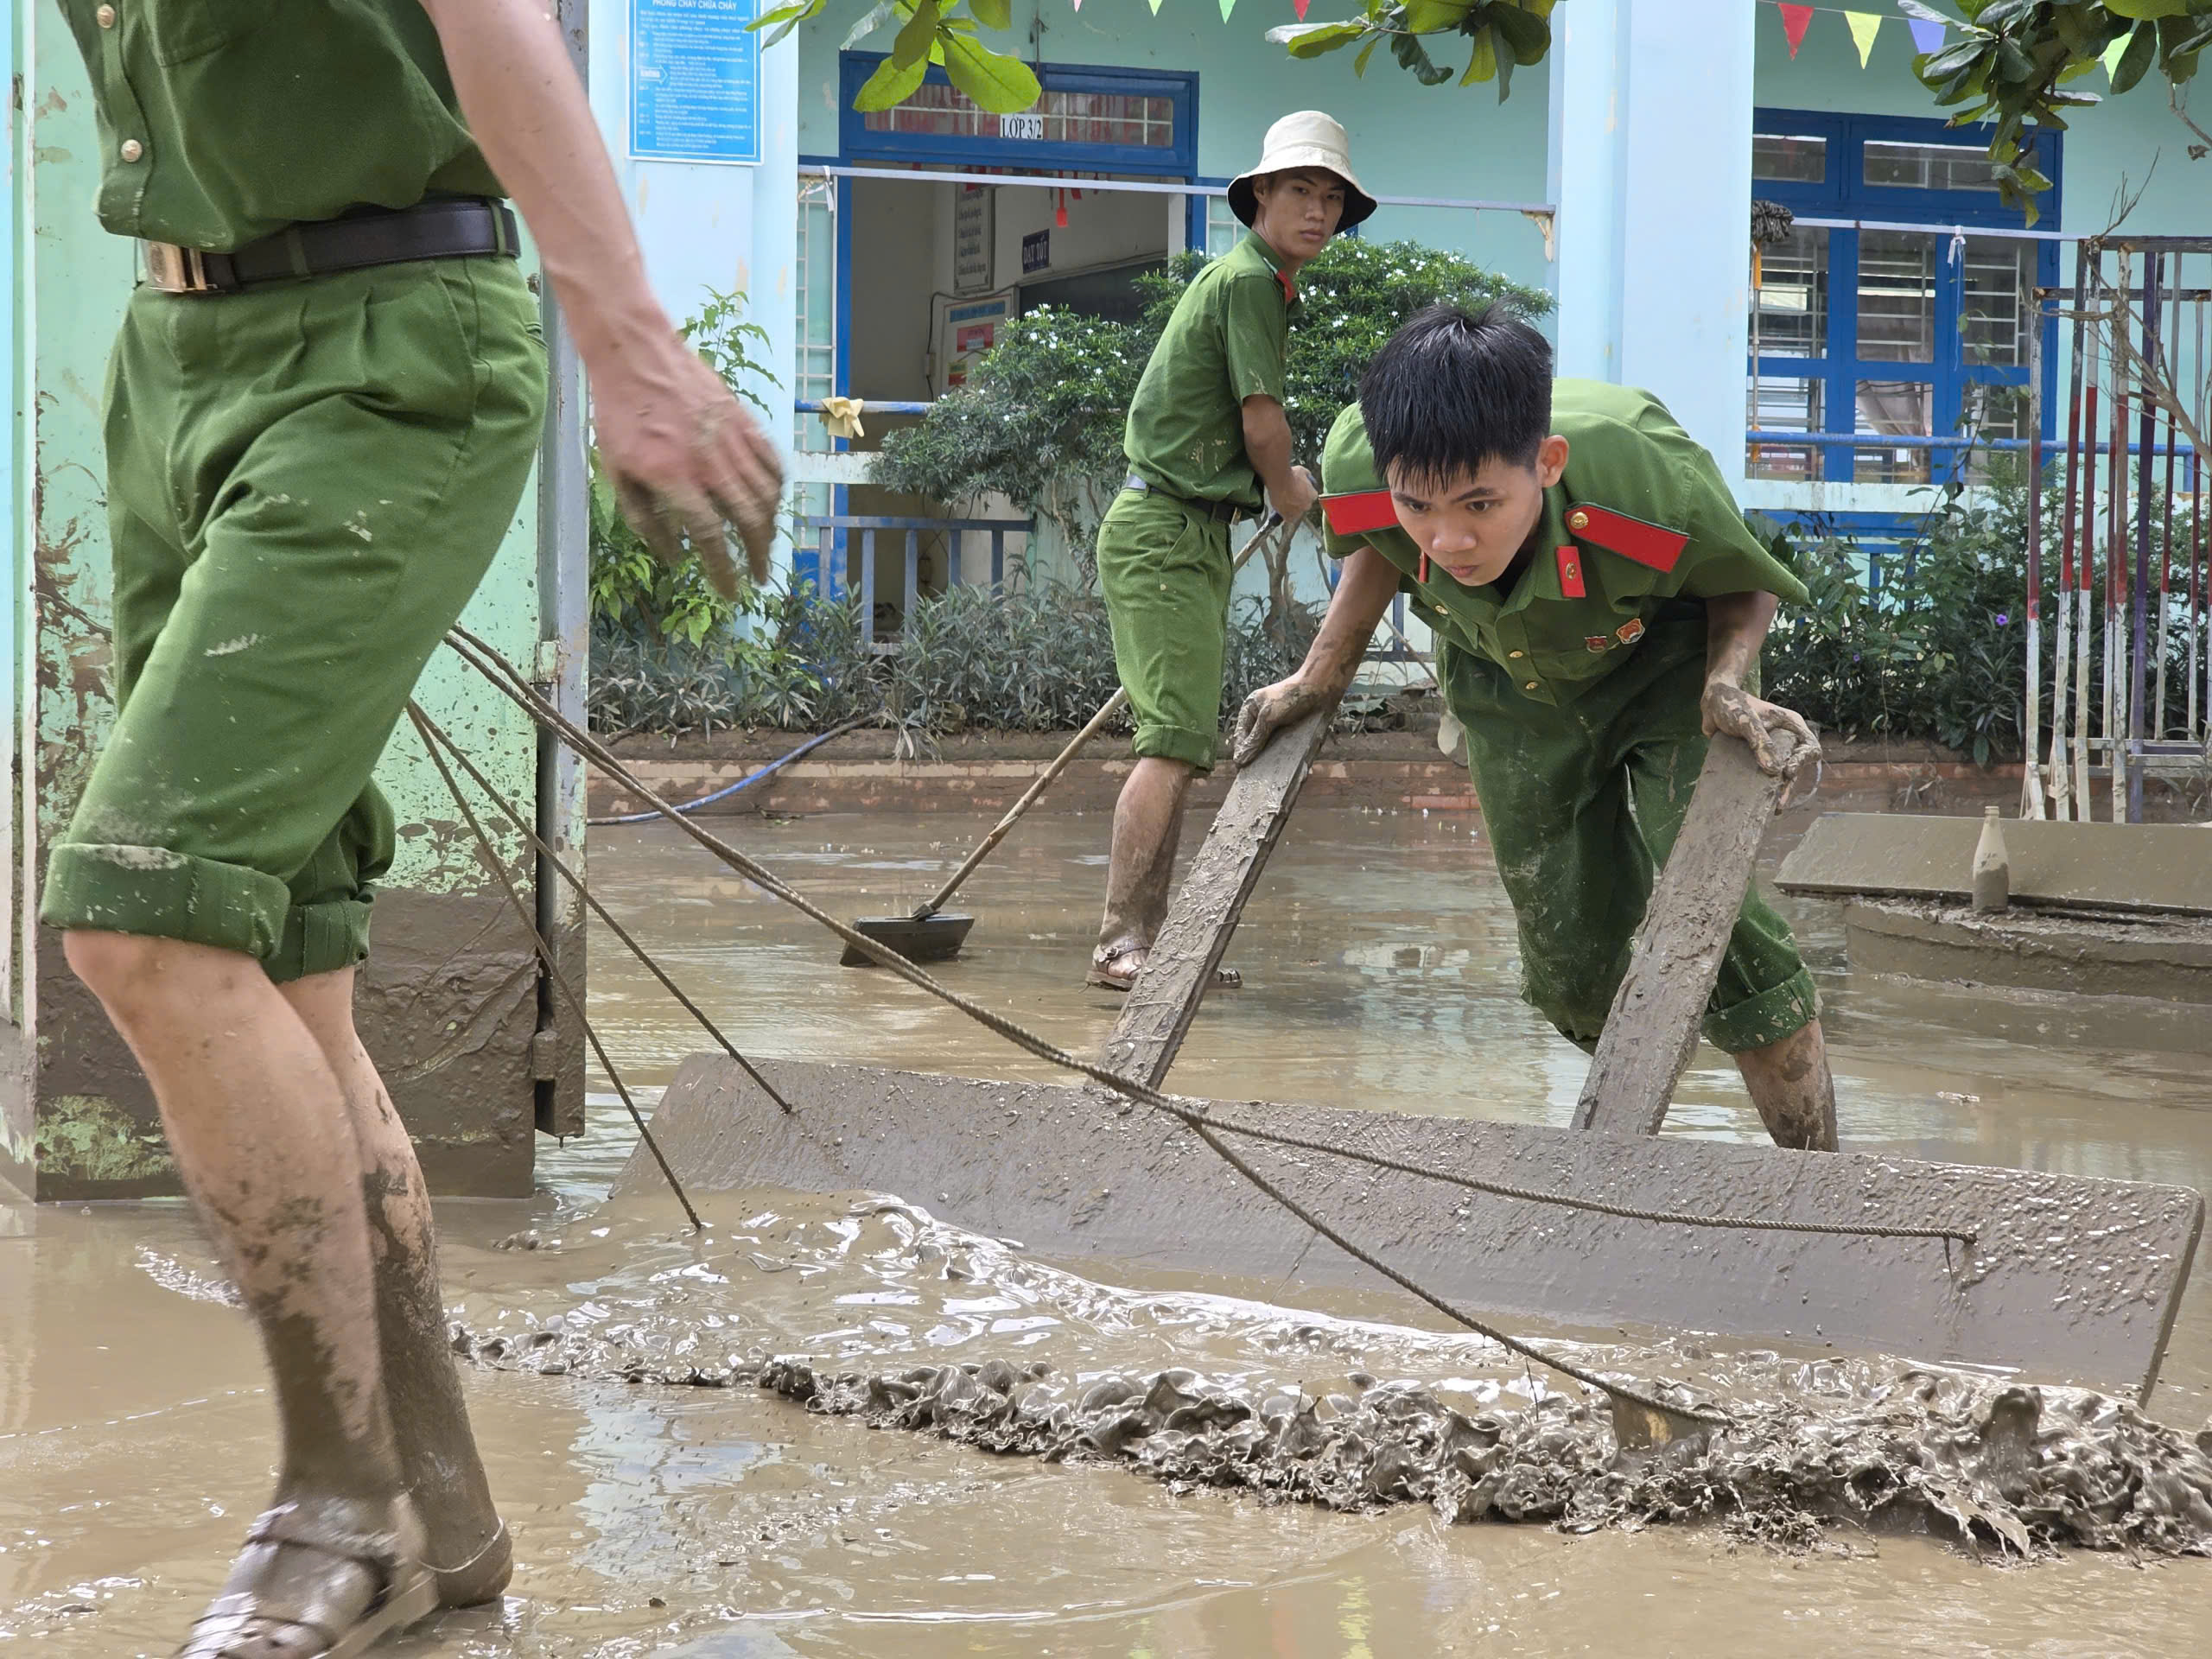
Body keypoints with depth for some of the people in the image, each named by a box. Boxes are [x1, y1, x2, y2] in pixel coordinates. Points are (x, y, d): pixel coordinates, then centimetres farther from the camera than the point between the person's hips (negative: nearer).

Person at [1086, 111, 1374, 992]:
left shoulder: (1256, 280, 20)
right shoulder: (1250, 280, -11)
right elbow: (1263, 422, -10)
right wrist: (1289, 493, 8)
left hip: (1190, 530, 10)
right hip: (1169, 531, -10)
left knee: (1182, 741, 9)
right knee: (1175, 739, -16)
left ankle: (1146, 938, 12)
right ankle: (1121, 941, -18)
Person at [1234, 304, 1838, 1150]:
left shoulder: (1650, 482, -44)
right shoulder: (1357, 468, -35)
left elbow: (1745, 583, -19)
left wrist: (1728, 680, -37)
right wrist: (1321, 676, -2)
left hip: (1667, 660, -3)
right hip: (1512, 685, 4)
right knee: (1569, 953, 8)